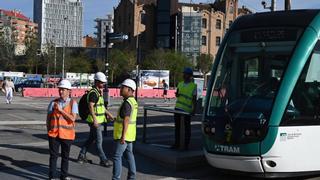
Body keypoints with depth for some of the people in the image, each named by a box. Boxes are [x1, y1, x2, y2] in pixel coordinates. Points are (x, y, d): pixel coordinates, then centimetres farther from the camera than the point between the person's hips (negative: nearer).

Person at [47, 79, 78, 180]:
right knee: (53, 155, 3)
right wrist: (48, 130, 6)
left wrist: (61, 110, -17)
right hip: (54, 134, 1)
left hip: (67, 134, -1)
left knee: (65, 156, 12)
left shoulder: (73, 103, -3)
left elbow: (73, 118, -15)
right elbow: (48, 117, 11)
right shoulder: (53, 103, 3)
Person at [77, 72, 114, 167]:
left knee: (91, 139, 16)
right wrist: (94, 120, -30)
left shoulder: (99, 92, 15)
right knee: (99, 141, -3)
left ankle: (81, 156, 24)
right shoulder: (93, 93, -17)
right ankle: (103, 160, 4)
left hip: (99, 121, 10)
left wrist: (108, 113, 21)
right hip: (95, 121, -10)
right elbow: (90, 106, -25)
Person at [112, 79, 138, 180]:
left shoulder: (127, 103, -19)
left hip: (124, 135, -10)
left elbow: (126, 120, -24)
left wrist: (123, 136, -26)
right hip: (129, 135, 10)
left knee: (117, 156, -5)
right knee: (129, 155, 13)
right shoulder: (133, 101, 12)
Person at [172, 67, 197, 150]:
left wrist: (194, 110, -15)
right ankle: (177, 143, 19)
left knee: (187, 127, 5)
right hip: (178, 107, 5)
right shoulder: (180, 84, 11)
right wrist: (177, 94, -5)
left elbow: (194, 99, -7)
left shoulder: (193, 86, -5)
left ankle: (186, 144, 13)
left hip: (187, 110, -5)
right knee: (177, 126, 10)